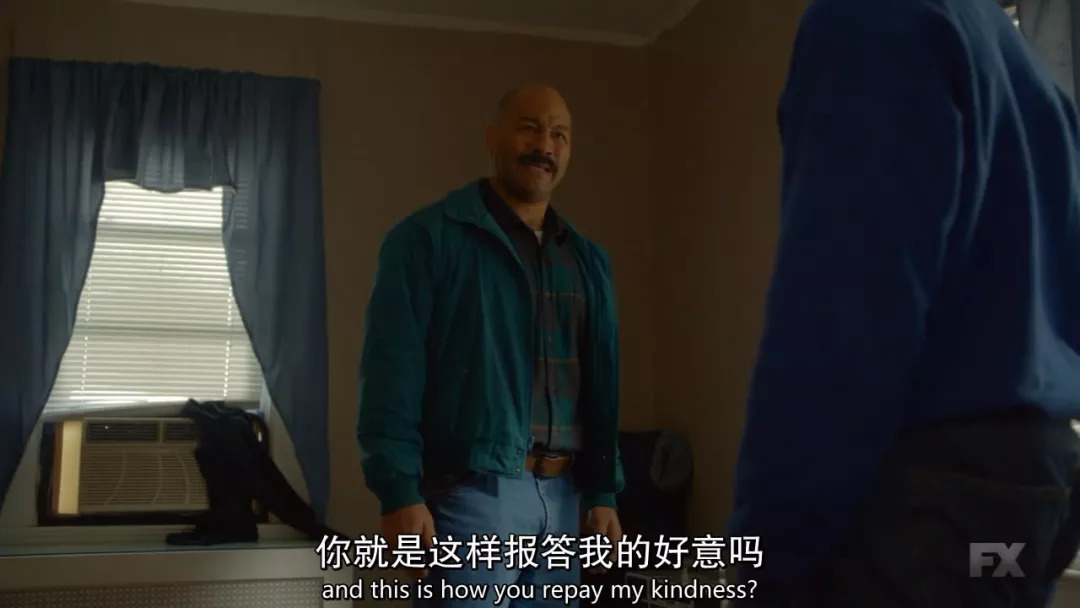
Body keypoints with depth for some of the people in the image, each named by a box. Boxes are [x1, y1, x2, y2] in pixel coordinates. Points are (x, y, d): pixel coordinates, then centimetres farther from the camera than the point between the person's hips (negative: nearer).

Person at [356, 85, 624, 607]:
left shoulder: (587, 259, 16)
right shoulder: (430, 237, -3)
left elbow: (602, 383, 16)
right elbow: (392, 371, -10)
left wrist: (603, 493, 11)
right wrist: (400, 493, -16)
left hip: (562, 496, 6)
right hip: (473, 491, -6)